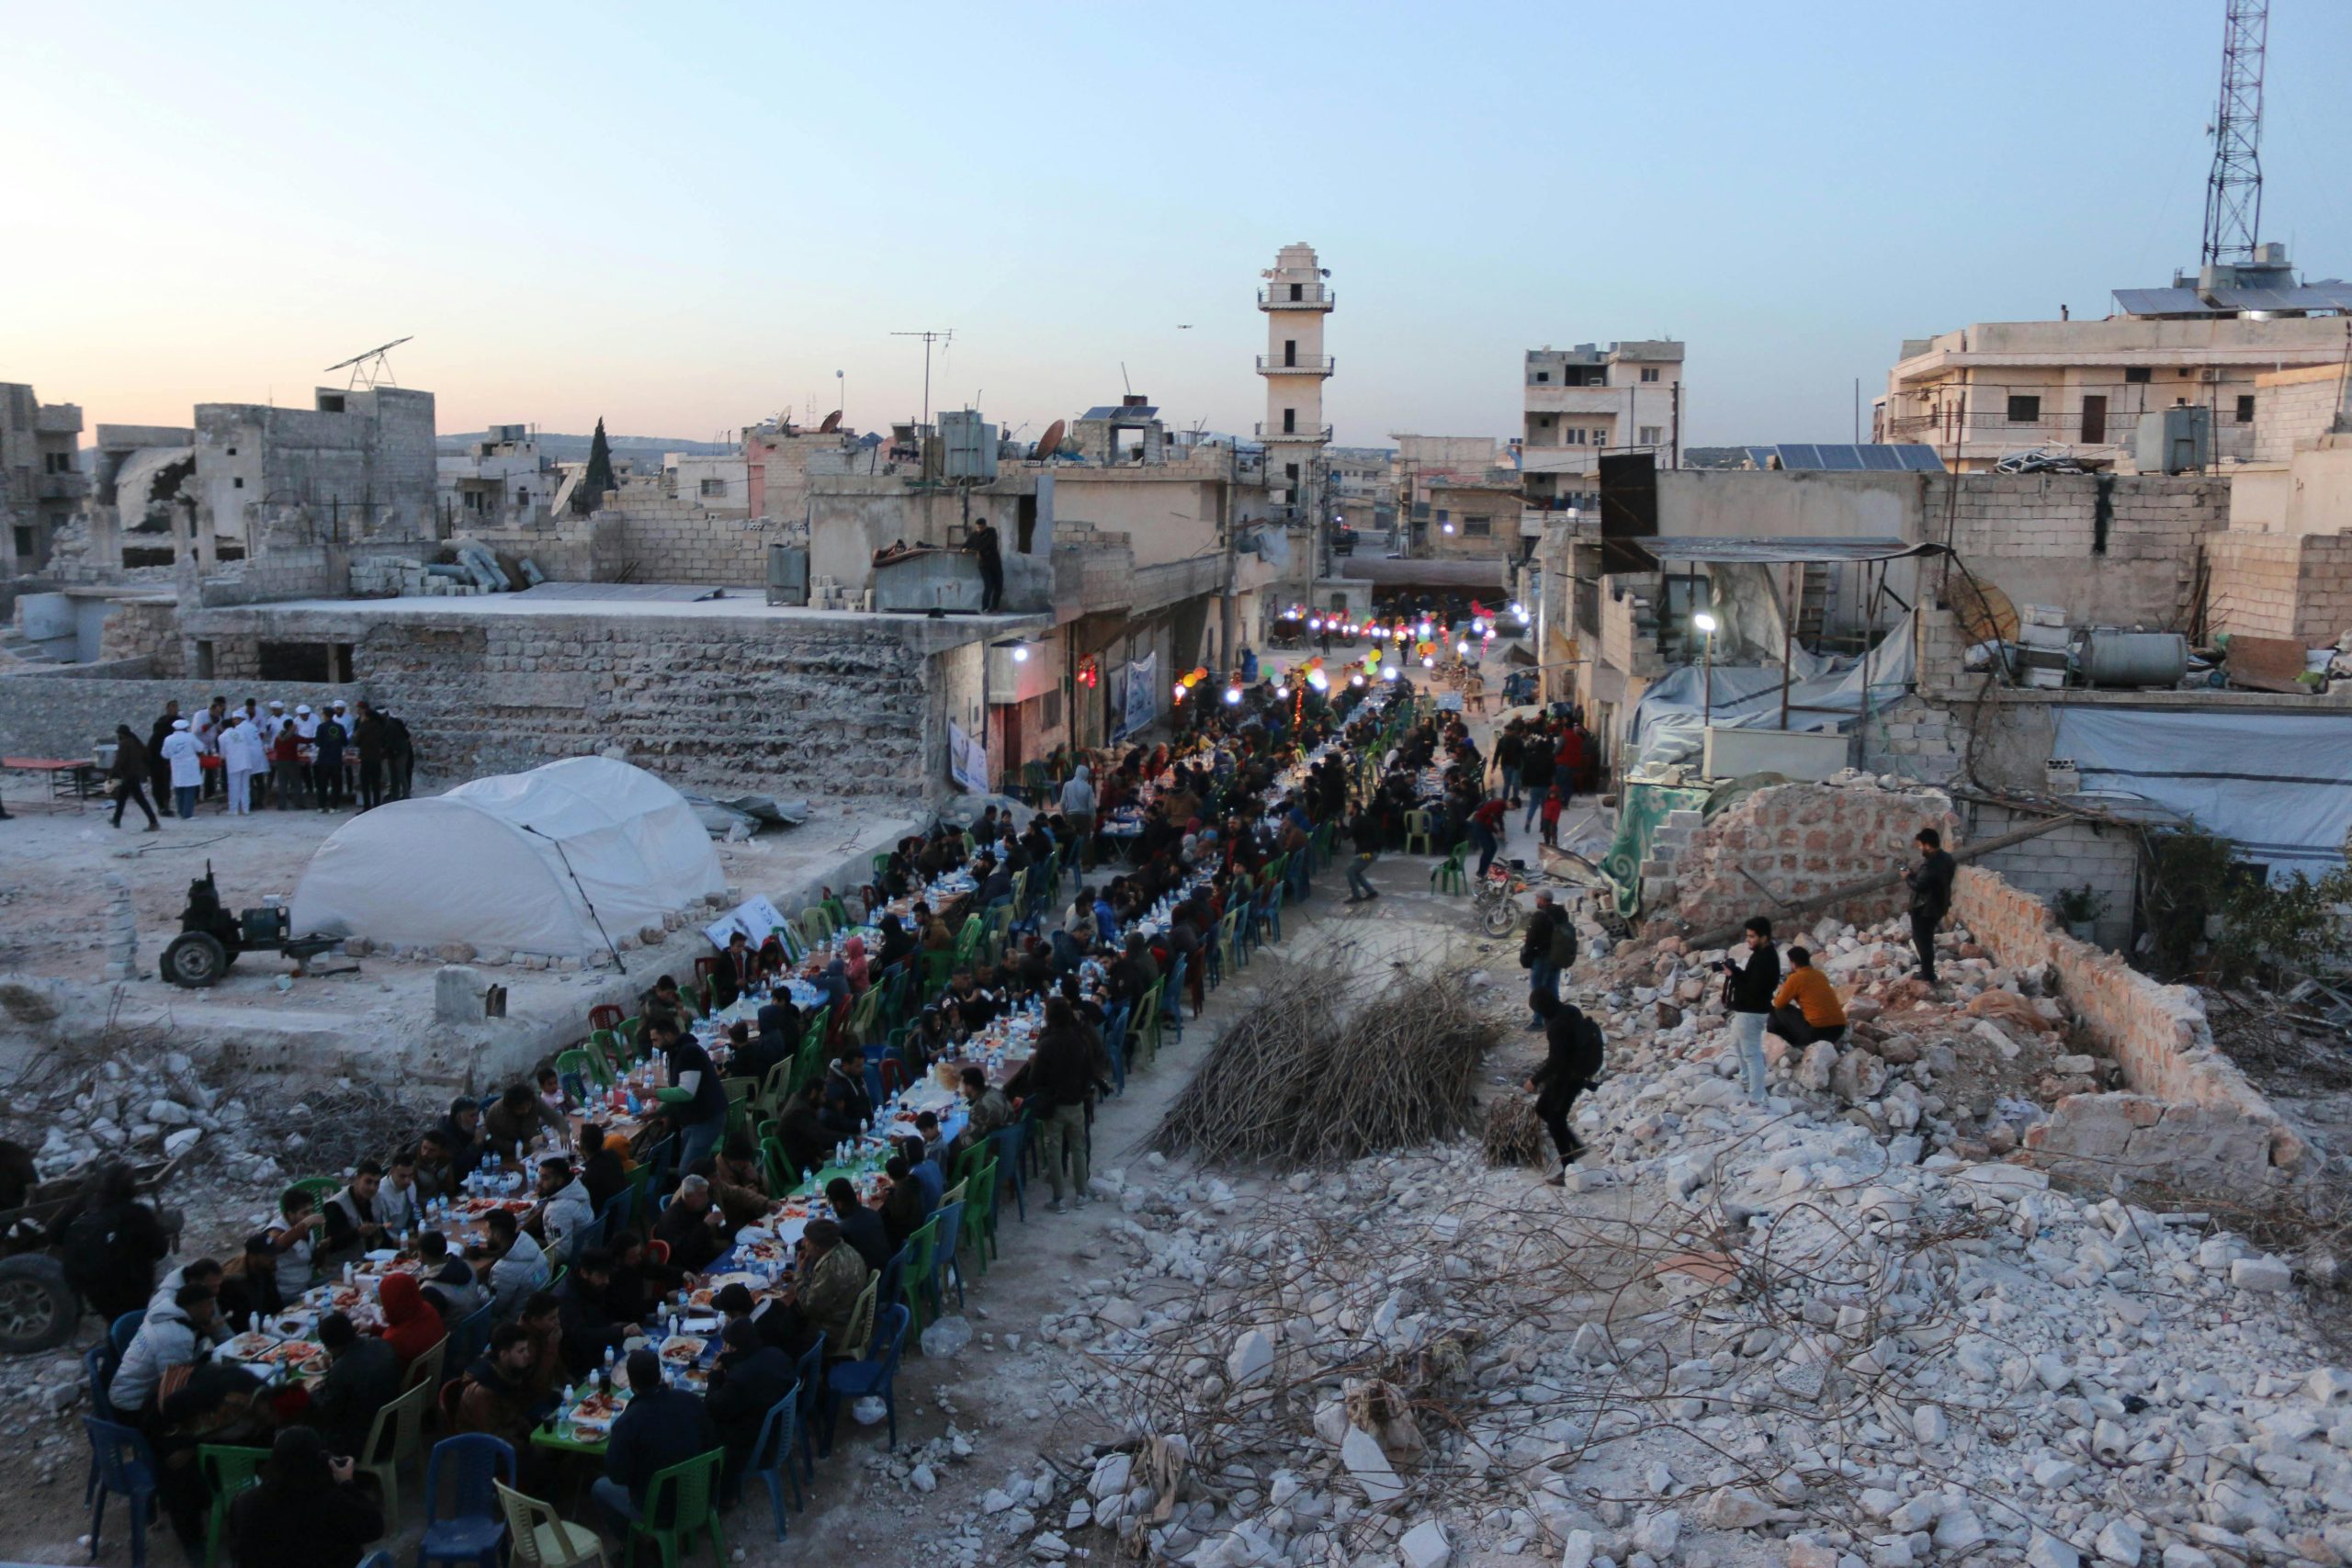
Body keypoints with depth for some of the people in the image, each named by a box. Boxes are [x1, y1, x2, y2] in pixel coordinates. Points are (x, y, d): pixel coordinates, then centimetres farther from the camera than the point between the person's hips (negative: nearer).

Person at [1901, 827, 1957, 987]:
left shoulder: (1930, 864, -28)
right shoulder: (1946, 858, 4)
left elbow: (1918, 886, -26)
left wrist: (1908, 877, -9)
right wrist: (1915, 873, 9)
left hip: (1925, 908, -10)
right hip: (1938, 906, 10)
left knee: (1923, 941, 2)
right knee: (1925, 939, 23)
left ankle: (1928, 977, 8)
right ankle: (1927, 971, 31)